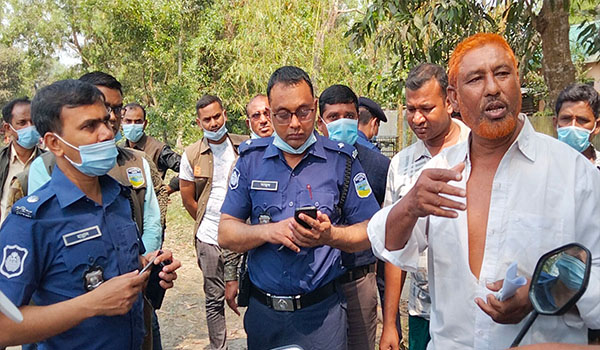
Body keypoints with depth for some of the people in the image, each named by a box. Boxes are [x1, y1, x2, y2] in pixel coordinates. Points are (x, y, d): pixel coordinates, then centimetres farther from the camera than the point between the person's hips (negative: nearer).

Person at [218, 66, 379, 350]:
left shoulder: (341, 161, -4)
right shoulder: (251, 159, -1)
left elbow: (369, 231, -4)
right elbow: (226, 234, -2)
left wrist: (330, 235, -23)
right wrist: (268, 231, -20)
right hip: (262, 310, 2)